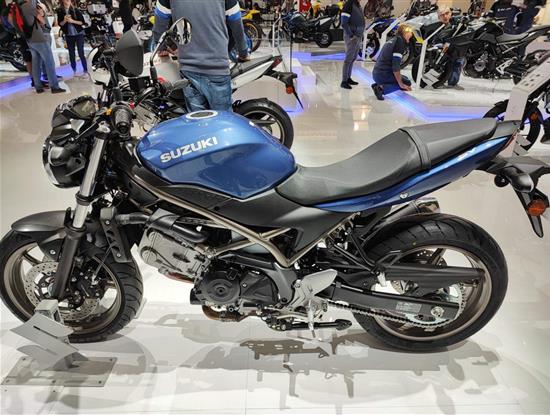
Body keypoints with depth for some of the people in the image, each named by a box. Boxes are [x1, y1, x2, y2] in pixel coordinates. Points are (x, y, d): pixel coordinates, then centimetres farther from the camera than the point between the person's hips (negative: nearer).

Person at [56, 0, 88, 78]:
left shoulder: (76, 10, -4)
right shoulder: (60, 11, 2)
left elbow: (82, 22, -5)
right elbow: (60, 24, 4)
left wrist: (73, 21, -17)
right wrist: (64, 20, -15)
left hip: (79, 34, -2)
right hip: (69, 35, 3)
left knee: (81, 53, -6)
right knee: (71, 54, 6)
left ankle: (85, 71, 1)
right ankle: (74, 71, 16)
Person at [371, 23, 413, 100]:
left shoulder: (392, 40, 19)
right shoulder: (400, 41, -10)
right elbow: (396, 65, -18)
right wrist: (401, 84, -14)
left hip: (376, 73, 9)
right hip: (383, 74, -9)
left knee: (403, 78, 27)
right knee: (406, 82, 5)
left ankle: (377, 85, 6)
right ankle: (382, 88, -16)